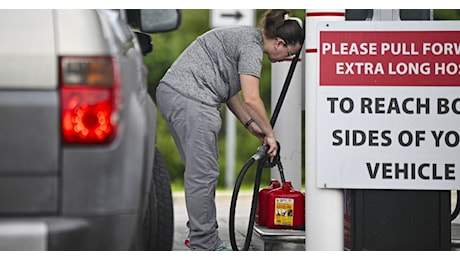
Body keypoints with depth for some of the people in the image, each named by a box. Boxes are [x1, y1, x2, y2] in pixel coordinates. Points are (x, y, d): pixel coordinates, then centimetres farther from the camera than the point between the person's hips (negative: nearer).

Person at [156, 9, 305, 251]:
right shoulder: (252, 45, -10)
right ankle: (204, 246, 0)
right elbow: (251, 99, -17)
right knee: (204, 174, -5)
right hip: (190, 101, -11)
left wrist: (251, 125, 20)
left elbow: (230, 92, 26)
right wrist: (269, 134, -5)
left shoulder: (246, 37, 21)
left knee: (199, 171, 16)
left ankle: (202, 236, 22)